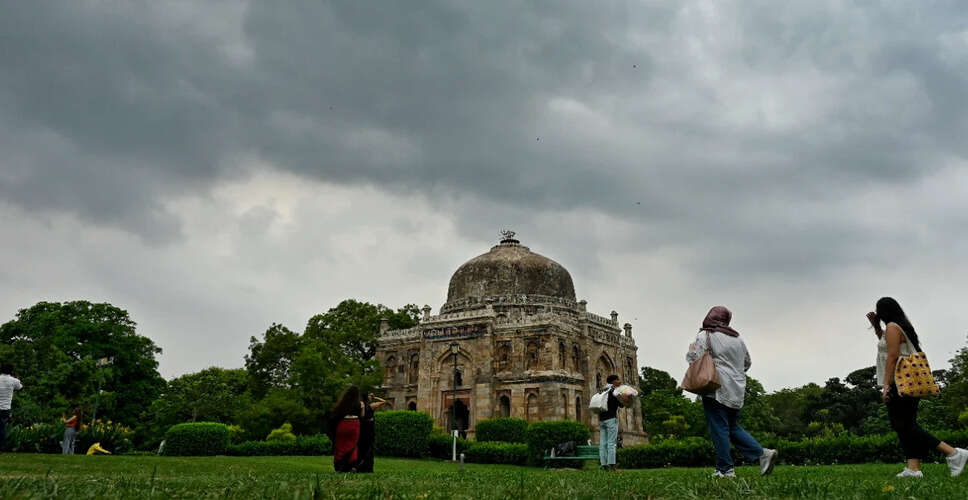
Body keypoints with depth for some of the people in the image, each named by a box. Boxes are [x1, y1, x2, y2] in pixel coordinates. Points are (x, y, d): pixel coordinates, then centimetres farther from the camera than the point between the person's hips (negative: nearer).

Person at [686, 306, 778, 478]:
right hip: (737, 391, 7)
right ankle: (762, 453, 4)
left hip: (716, 390, -7)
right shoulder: (738, 338, 16)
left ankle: (725, 469, -3)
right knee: (733, 427, 17)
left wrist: (691, 349, 6)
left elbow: (694, 358, -15)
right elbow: (747, 362, 24)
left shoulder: (705, 335, -7)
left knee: (719, 429, -3)